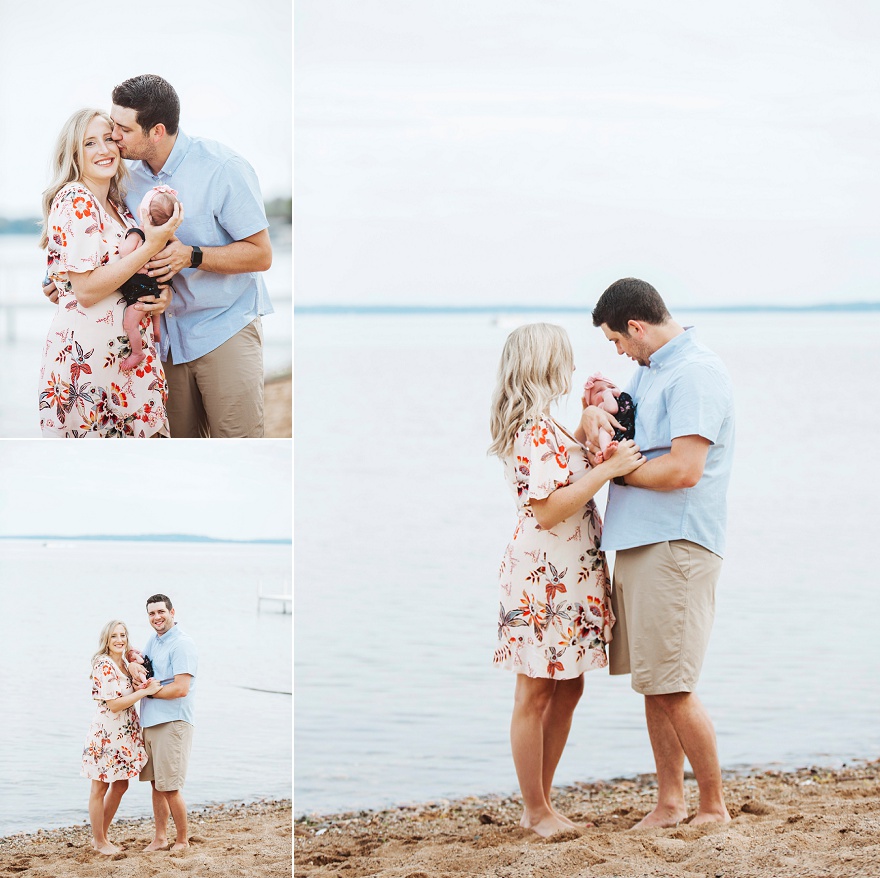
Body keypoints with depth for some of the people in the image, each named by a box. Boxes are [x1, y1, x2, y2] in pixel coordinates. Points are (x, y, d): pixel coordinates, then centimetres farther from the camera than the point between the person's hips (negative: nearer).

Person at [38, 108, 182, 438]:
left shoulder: (117, 207, 16)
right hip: (87, 355, -8)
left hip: (127, 352, 8)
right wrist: (150, 247, -19)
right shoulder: (74, 201, -10)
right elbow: (87, 290, -18)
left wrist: (157, 297, 5)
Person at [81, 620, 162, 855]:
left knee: (120, 785, 14)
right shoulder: (104, 665, -16)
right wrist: (146, 691, -19)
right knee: (100, 788, 2)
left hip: (125, 734, 9)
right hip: (107, 732, -9)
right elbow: (114, 704, -21)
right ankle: (99, 841, 11)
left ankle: (101, 836, 26)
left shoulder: (123, 665, 11)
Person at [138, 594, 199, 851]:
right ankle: (160, 837, 21)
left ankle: (182, 840, 7)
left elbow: (181, 688, -19)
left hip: (172, 723, -8)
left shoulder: (182, 644, -12)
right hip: (150, 722, 8)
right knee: (156, 784, 13)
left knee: (170, 788, -5)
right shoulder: (153, 641, 15)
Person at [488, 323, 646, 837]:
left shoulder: (545, 427, 15)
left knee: (568, 690, 13)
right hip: (544, 577, -10)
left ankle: (541, 803, 20)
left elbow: (572, 477, 25)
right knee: (537, 696, -1)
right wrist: (608, 469, -23)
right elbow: (548, 509, -23)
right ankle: (536, 812, 6)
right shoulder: (535, 430, -17)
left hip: (569, 577, 10)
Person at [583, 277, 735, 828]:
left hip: (676, 547, -10)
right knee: (652, 684, 11)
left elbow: (685, 469, -21)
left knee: (673, 689, -8)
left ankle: (715, 807, 2)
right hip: (637, 545, 10)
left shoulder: (696, 373, -13)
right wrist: (594, 414, 2)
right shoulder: (650, 369, 19)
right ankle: (670, 803, 17)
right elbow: (617, 427, 25)